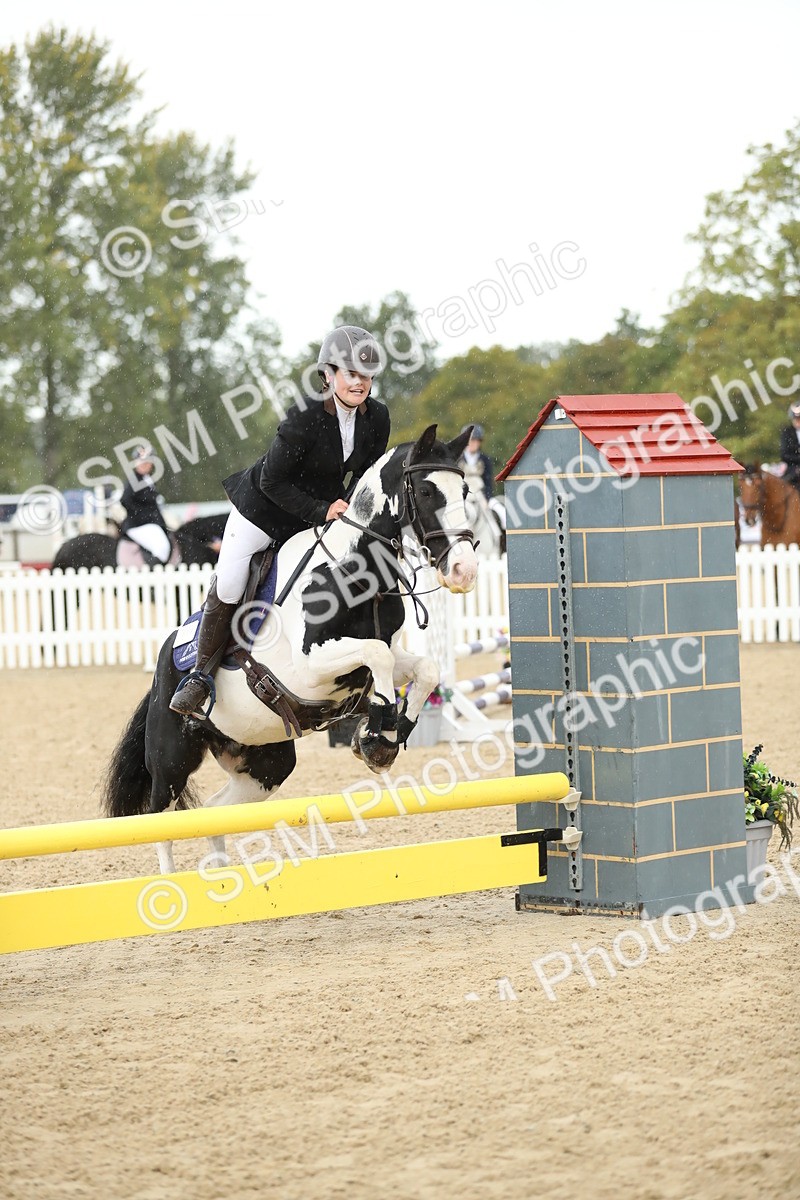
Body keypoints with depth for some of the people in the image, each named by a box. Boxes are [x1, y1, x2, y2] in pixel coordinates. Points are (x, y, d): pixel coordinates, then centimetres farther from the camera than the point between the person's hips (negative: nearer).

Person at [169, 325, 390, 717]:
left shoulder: (377, 417, -11)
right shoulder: (305, 417, -29)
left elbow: (366, 476, 5)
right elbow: (273, 482, -23)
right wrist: (321, 511, -29)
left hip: (327, 507, 6)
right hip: (266, 505, -6)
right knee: (227, 587, -12)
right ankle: (201, 674, 5)